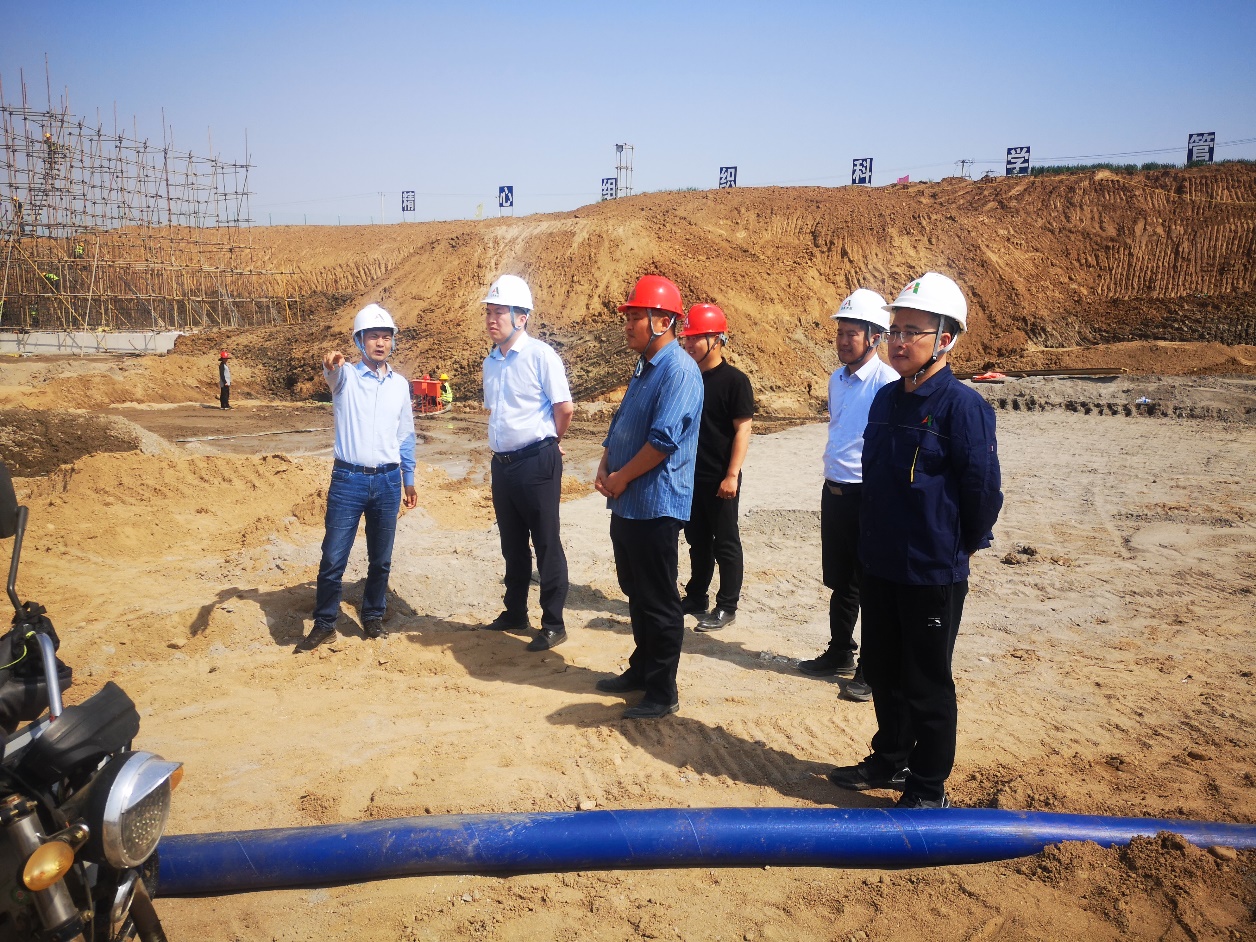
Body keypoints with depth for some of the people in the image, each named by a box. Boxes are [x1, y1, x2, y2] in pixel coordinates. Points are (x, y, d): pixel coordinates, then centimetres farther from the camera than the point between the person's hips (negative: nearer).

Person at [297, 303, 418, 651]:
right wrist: (331, 363, -53)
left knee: (381, 559, 12)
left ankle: (373, 616, 29)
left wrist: (409, 480, 17)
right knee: (333, 558, 1)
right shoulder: (346, 376, -3)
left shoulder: (400, 384, 9)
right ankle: (325, 623, 17)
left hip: (387, 482, 3)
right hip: (348, 480, -3)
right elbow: (334, 374, -29)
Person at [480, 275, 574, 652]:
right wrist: (501, 448, 16)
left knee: (546, 545, 0)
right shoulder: (491, 362, 11)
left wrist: (548, 442, 3)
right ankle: (515, 613, 31)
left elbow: (564, 408, -10)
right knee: (512, 544, 17)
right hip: (502, 462, 7)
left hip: (537, 461, -7)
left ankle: (553, 624, 9)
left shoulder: (541, 355, -12)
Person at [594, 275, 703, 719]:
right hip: (626, 503, 9)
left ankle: (662, 693, 12)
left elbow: (664, 438, -24)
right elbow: (620, 424, 19)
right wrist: (604, 467, 2)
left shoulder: (679, 371, -16)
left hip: (655, 505, -9)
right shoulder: (644, 368, 14)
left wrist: (622, 478, -14)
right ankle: (641, 670, 34)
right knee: (636, 593, 19)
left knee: (658, 602, 1)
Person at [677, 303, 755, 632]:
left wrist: (732, 475, -19)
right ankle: (695, 598, 29)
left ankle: (727, 606, 14)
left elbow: (742, 430, -13)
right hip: (689, 475, 6)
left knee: (725, 543, 4)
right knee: (697, 540, 17)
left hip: (719, 479, -6)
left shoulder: (734, 380, -11)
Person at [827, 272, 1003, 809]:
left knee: (927, 684, 6)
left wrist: (961, 547, -3)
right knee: (883, 672, 19)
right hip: (880, 566, 7)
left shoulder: (962, 405, -16)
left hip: (933, 574, -7)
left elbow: (983, 488, -14)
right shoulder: (886, 399, 7)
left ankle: (929, 790, 22)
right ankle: (890, 761, 38)